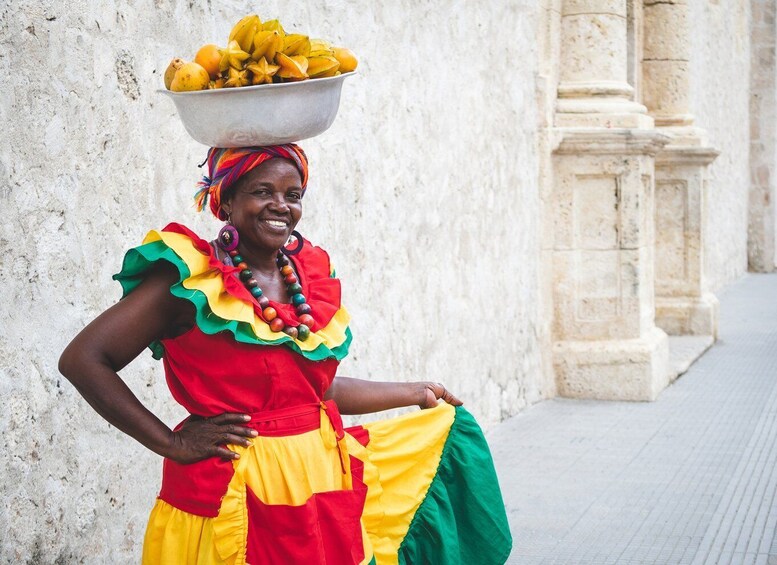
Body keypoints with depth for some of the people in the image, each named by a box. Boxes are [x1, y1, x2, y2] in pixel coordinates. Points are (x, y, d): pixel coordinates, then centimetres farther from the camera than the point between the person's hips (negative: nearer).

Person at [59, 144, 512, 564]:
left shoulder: (309, 274, 8)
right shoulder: (192, 280, -12)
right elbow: (83, 360, -15)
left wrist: (415, 393, 25)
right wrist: (171, 444, -16)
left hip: (324, 485, 7)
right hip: (237, 501, -6)